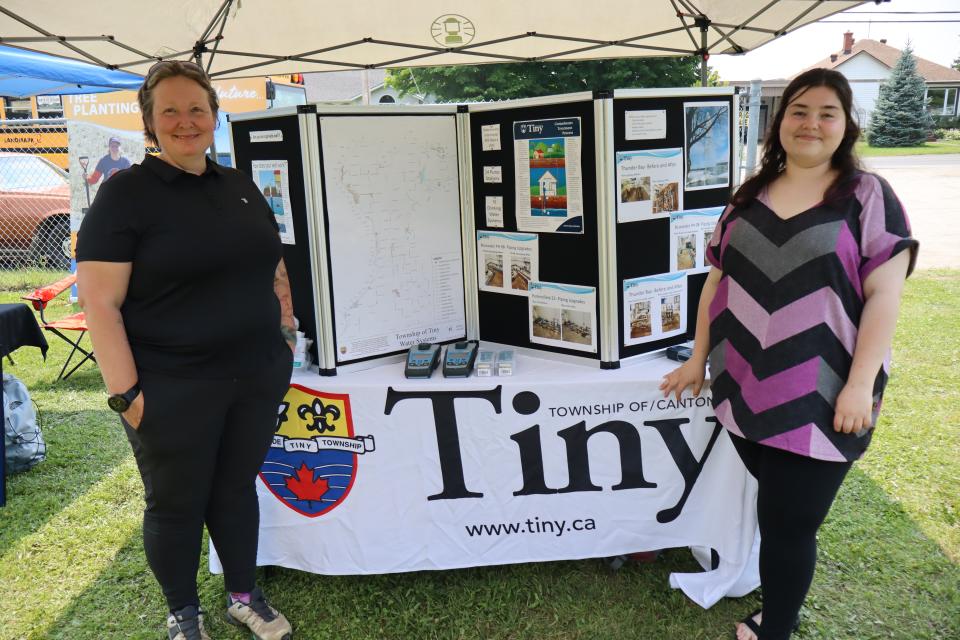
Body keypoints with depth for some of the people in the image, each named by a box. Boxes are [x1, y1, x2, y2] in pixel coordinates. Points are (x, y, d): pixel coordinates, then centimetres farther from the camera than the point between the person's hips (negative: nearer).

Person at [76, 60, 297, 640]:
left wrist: (286, 330, 9)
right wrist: (126, 392, -18)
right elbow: (99, 302, -13)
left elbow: (274, 267, 19)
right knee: (176, 503, 12)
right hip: (173, 391, -4)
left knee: (237, 486, 18)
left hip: (260, 378, 5)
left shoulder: (241, 187, 9)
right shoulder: (125, 194, -8)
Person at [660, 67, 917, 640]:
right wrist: (699, 357, 12)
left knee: (790, 523, 3)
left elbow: (885, 295, -9)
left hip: (819, 398, -4)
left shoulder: (868, 196, -3)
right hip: (745, 388, 4)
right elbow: (718, 280, 14)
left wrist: (861, 384, -15)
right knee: (775, 513, 15)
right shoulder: (750, 197, 10)